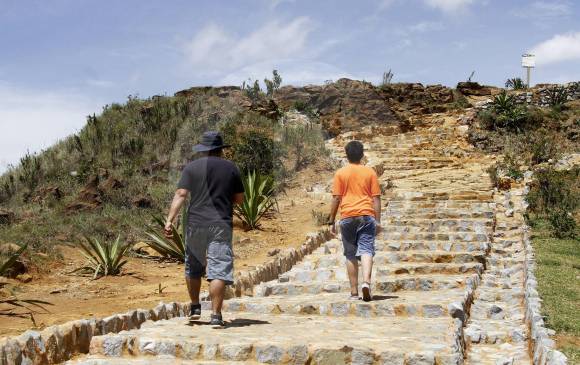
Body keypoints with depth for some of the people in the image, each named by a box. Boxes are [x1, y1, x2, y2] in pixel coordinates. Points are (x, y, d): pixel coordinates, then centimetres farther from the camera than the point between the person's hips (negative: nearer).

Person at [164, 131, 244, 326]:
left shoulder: (191, 167, 3)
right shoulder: (231, 168, 6)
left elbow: (181, 195, -7)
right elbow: (239, 199, 10)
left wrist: (169, 220, -12)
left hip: (195, 224, 1)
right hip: (221, 225, -1)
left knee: (193, 267, 18)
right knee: (219, 270, -3)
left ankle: (195, 307, 26)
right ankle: (216, 314, -10)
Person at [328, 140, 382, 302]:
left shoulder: (340, 173, 3)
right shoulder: (370, 172, 6)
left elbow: (336, 199, 0)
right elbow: (376, 198, 3)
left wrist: (331, 222, 6)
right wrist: (378, 221, 7)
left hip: (348, 217, 0)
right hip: (367, 216, 0)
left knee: (351, 255, 7)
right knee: (366, 250, -5)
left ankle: (354, 292, 8)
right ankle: (366, 282, -29)